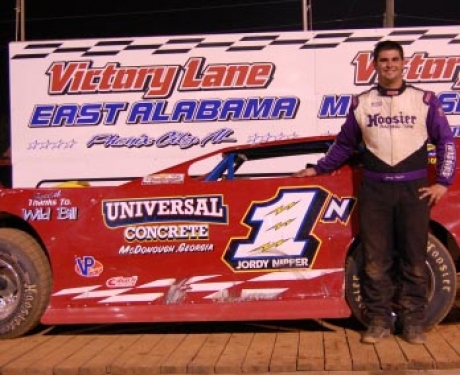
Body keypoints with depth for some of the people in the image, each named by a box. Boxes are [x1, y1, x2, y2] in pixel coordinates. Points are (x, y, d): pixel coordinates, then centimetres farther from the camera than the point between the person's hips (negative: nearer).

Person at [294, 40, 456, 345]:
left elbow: (446, 141, 7)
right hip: (374, 189, 1)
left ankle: (413, 321, 14)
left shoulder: (425, 100, 4)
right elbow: (344, 144, 17)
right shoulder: (362, 103, 8)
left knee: (414, 259, 3)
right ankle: (379, 321, 11)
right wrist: (318, 168, 16)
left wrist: (443, 182, -1)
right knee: (376, 260, 2)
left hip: (414, 189, -1)